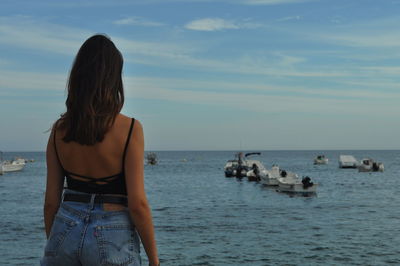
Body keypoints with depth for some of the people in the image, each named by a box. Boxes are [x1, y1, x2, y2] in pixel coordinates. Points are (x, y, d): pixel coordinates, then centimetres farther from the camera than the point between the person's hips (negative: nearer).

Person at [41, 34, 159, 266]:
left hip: (66, 231, 4)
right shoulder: (129, 129, -12)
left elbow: (51, 201, 4)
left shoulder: (59, 129, 0)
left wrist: (53, 245, 17)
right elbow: (137, 204, -13)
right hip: (112, 238, -4)